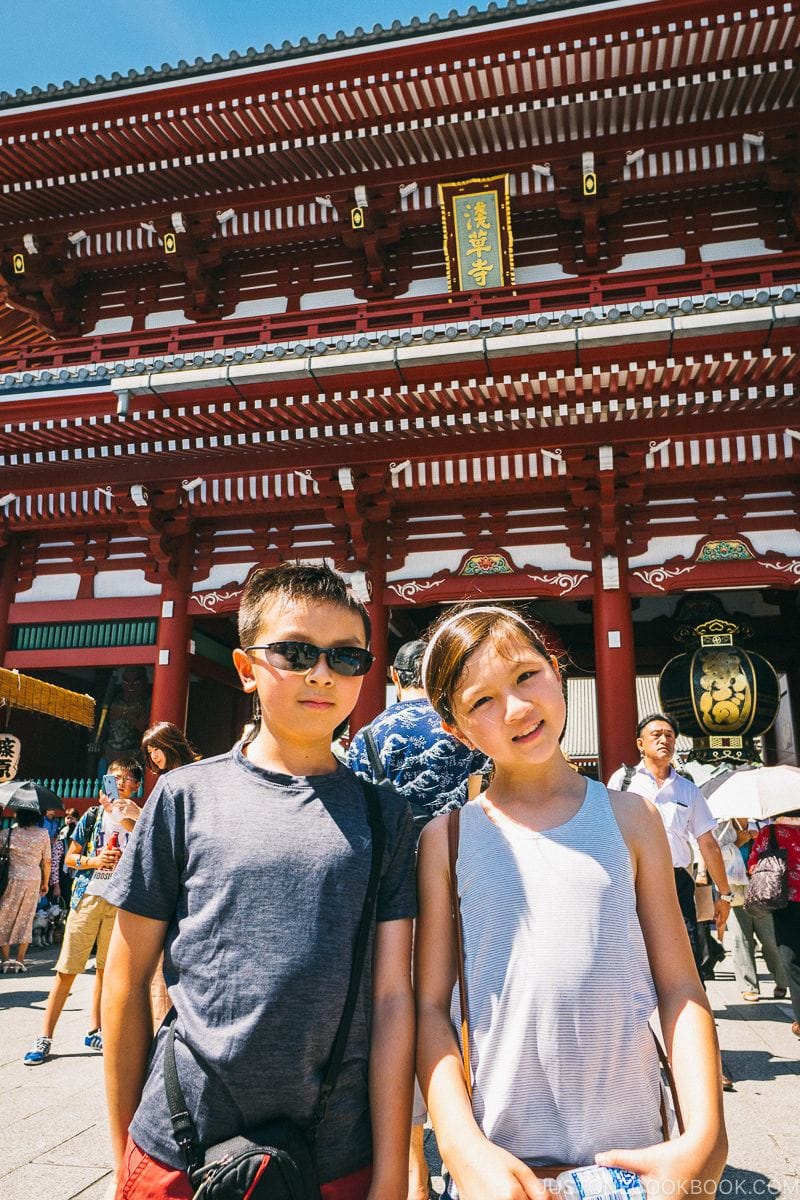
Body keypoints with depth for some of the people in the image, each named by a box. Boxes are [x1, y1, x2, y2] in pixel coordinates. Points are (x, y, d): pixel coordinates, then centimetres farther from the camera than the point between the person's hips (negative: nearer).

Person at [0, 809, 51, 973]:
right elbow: (46, 862, 2)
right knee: (25, 920, 11)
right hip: (34, 880, 2)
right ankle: (20, 961, 9)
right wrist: (45, 883, 13)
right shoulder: (43, 834, -3)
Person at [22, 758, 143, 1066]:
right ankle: (44, 1037, 7)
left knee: (106, 969, 10)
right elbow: (69, 858, 8)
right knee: (67, 969, -1)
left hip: (120, 902, 1)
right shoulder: (92, 815, 6)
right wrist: (94, 861, -11)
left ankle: (94, 1031, 23)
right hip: (87, 897, 0)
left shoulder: (137, 820, 6)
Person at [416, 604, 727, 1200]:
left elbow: (680, 987, -1)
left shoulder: (630, 816, -2)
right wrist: (463, 1147, -15)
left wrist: (705, 1138, -11)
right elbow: (430, 1005, -4)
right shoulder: (446, 837, -4)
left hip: (633, 1152, 1)